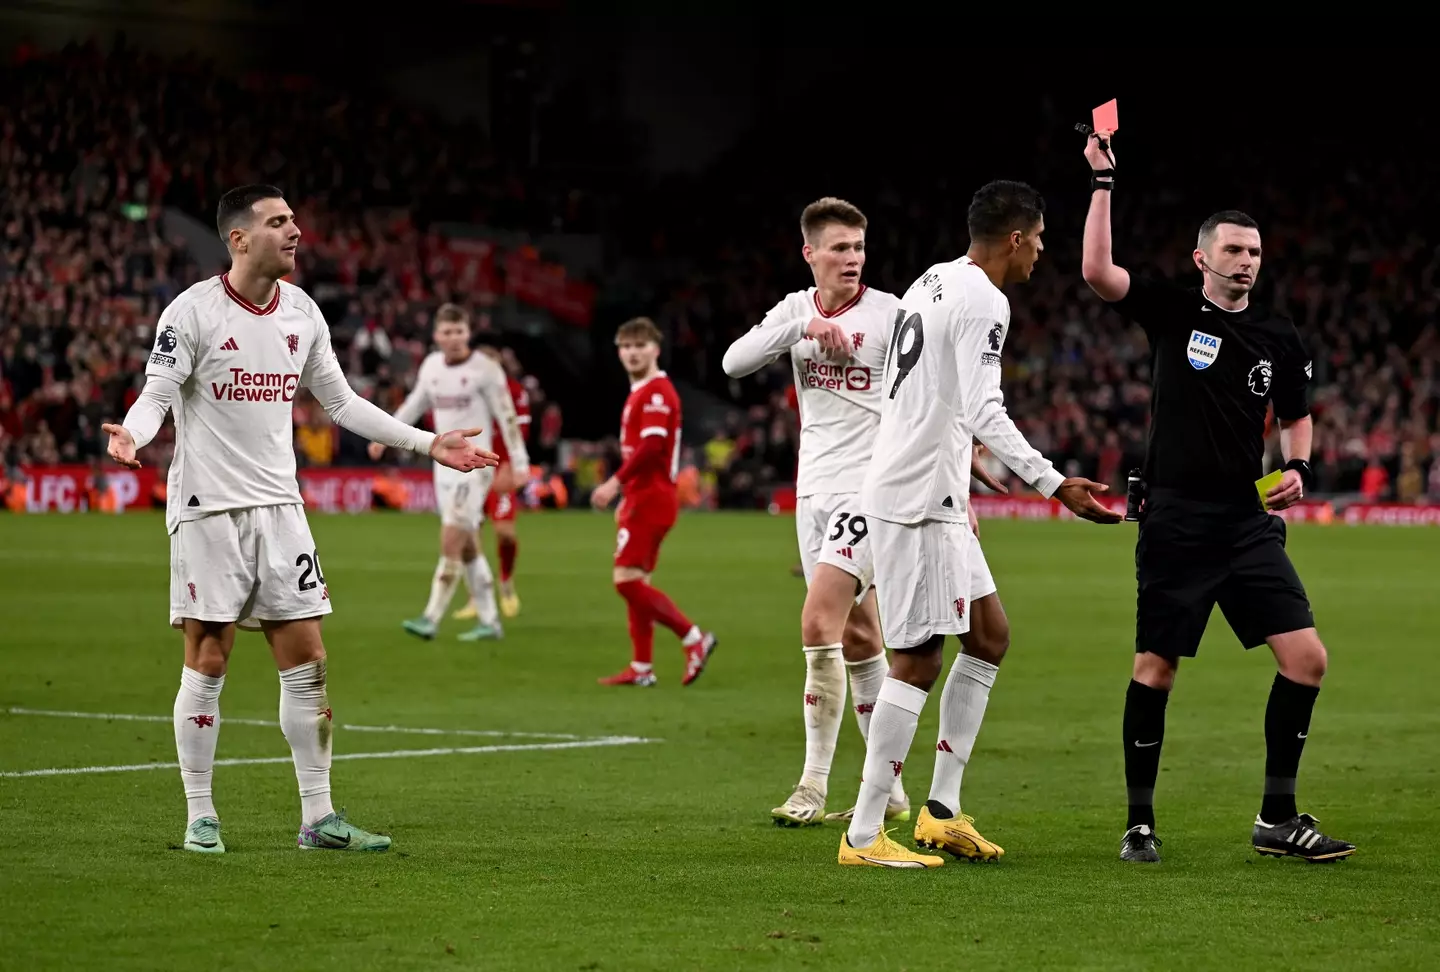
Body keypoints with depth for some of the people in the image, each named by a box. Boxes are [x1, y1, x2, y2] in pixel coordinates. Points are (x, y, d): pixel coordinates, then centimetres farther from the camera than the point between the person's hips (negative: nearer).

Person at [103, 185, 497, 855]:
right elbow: (157, 393, -12)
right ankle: (200, 819, 7)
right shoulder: (192, 311, -9)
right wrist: (131, 433, -35)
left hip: (279, 505, 5)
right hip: (208, 508, -5)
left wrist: (427, 444, 16)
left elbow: (340, 400, 18)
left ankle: (318, 818, 8)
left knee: (307, 662, 3)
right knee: (208, 661, -3)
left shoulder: (301, 311, 8)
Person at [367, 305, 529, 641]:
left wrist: (519, 462, -9)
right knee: (467, 545, 8)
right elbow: (415, 403, 23)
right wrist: (386, 436, 23)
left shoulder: (486, 370, -9)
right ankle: (488, 620, 15)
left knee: (452, 539, -14)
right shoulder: (431, 365, 7)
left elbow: (507, 417, -7)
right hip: (444, 462, 6)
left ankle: (431, 619, -16)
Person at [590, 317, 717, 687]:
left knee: (628, 580, -14)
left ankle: (694, 638, -12)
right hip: (641, 499, 10)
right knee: (634, 583, 9)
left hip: (650, 500, -10)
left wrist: (616, 483, -27)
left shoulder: (657, 392, -13)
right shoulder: (639, 393, 18)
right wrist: (628, 497, 23)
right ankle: (641, 668, 11)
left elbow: (651, 446, -25)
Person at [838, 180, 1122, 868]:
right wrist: (1056, 485, -26)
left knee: (989, 637, 15)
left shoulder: (931, 283, 16)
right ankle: (863, 836, -6)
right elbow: (984, 413, -23)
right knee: (918, 659, -8)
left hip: (934, 500, 10)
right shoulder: (984, 302, -14)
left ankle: (941, 809, 15)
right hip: (918, 501, -10)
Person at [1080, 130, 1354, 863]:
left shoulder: (1278, 339, 9)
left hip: (1249, 521, 3)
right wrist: (1103, 181, -16)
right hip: (1175, 520, -3)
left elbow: (1296, 416, 24)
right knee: (1155, 669, -1)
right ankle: (1139, 823, 12)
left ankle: (1277, 818, 3)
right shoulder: (1172, 313, 0)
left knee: (1306, 657, -6)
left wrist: (1298, 469, 4)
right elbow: (1097, 271, -15)